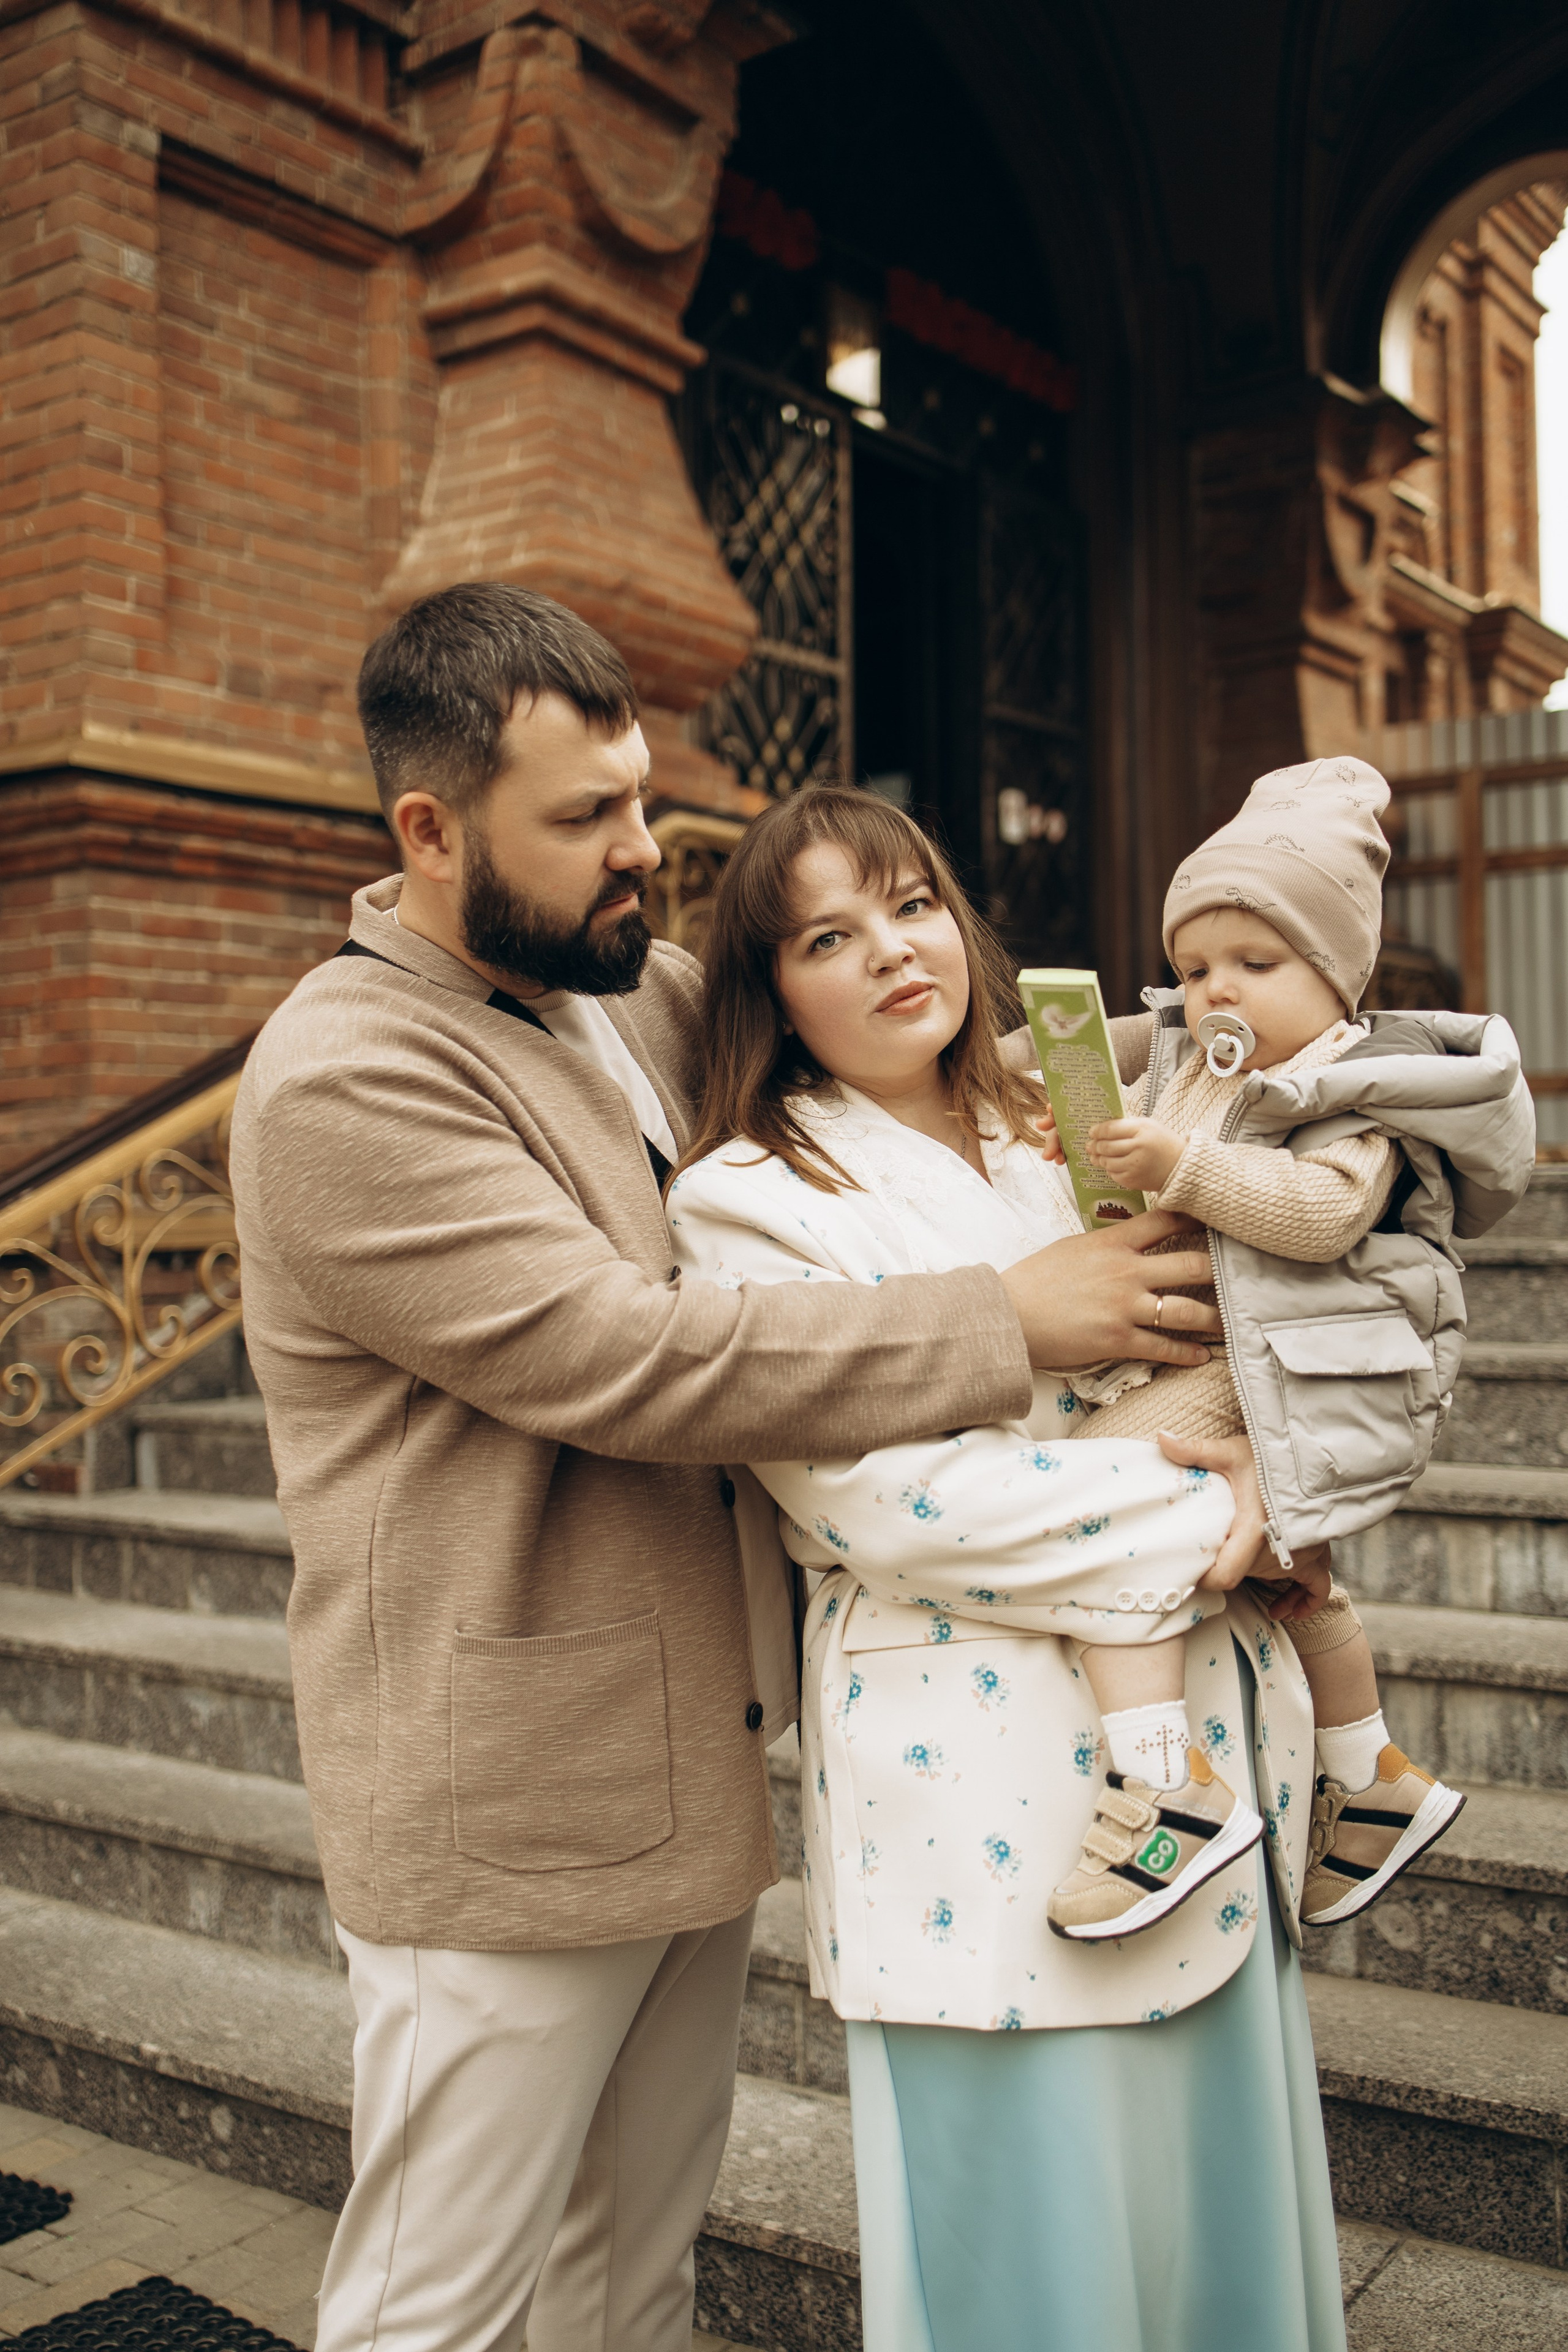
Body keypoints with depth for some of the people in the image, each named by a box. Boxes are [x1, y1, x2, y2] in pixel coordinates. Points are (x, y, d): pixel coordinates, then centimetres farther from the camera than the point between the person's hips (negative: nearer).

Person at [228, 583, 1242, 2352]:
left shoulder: (642, 997, 7)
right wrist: (1007, 1321, -22)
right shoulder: (342, 1083, -19)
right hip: (508, 1821, -8)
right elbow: (633, 1360, -26)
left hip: (695, 1773, 8)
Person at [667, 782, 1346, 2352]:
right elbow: (872, 1487, -17)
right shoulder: (749, 1200, -8)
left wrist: (1272, 1484, -3)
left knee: (1215, 2172, 18)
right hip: (972, 1757, -6)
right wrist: (1195, 1529, -16)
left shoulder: (1054, 1142, 12)